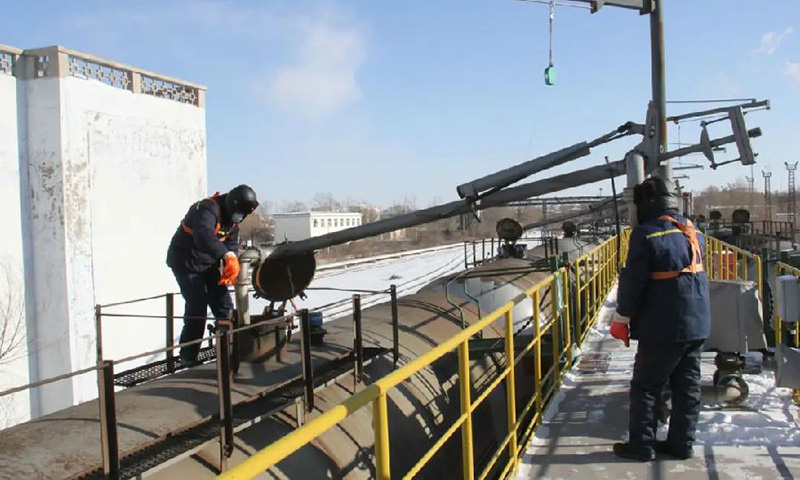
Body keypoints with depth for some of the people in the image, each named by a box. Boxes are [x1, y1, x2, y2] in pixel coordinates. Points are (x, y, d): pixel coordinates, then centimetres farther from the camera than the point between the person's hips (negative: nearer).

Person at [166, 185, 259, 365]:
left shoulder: (232, 218, 3)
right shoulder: (208, 209, -27)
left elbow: (232, 244, 0)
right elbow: (204, 235, -46)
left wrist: (231, 268, -19)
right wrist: (228, 256, -58)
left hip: (208, 264, 9)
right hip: (187, 263, -8)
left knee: (224, 306, 6)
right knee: (197, 308, -12)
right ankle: (188, 357, -1)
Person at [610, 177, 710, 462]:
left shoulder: (645, 234, -14)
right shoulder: (693, 230, 9)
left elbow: (633, 280, -14)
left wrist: (622, 317, -6)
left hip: (663, 328, -7)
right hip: (697, 323, 7)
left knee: (645, 386, 4)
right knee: (688, 386, 13)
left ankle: (642, 445, 8)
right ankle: (681, 443, 21)